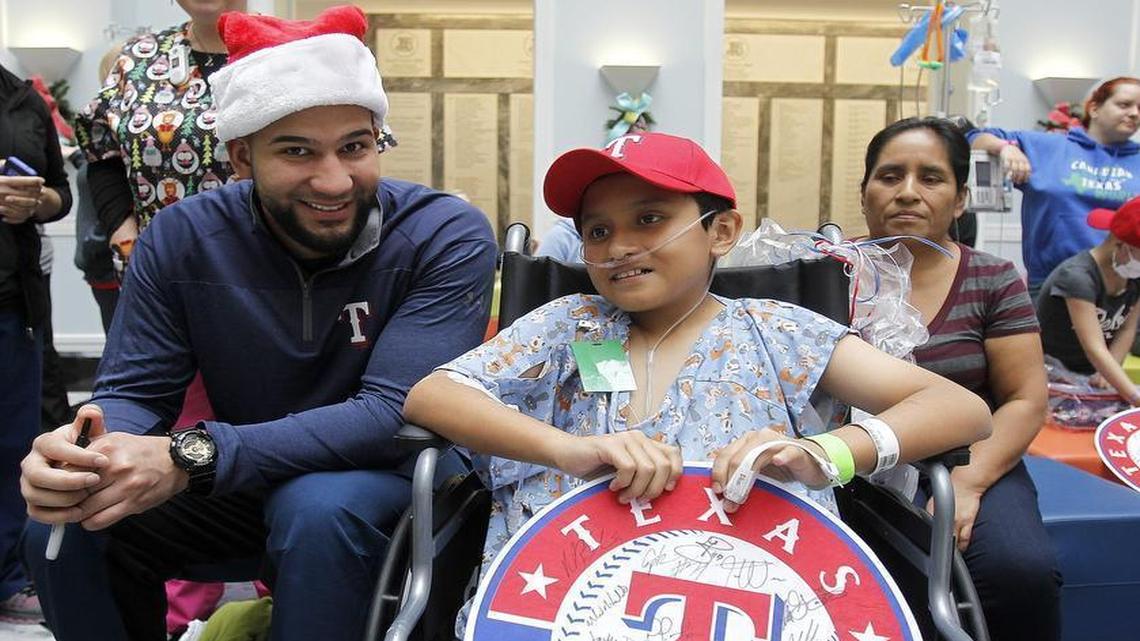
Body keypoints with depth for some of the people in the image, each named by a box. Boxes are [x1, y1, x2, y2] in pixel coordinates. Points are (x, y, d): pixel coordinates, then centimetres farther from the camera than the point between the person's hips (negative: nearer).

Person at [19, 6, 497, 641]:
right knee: (63, 528, -16)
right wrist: (78, 453, -32)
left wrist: (190, 458, -38)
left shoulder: (448, 237, -20)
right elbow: (134, 393, -5)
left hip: (388, 472, -3)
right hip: (243, 479, 4)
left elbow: (396, 411, -27)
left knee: (318, 510, -35)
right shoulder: (183, 237, -8)